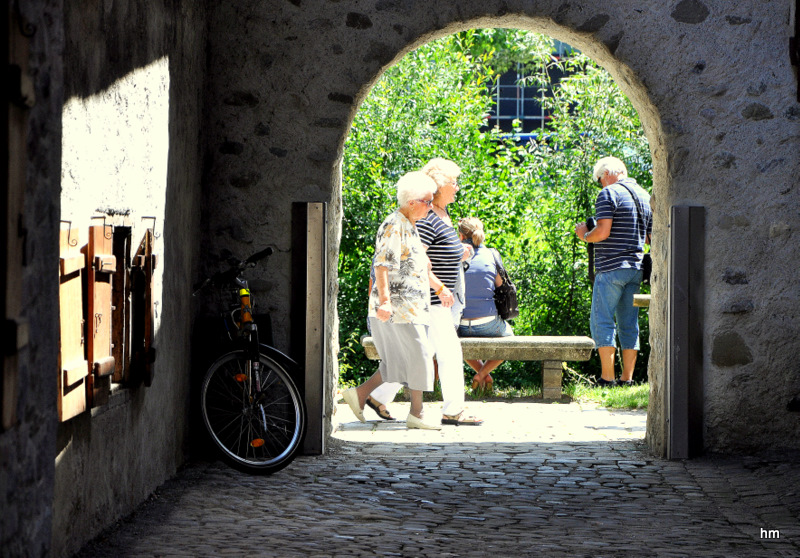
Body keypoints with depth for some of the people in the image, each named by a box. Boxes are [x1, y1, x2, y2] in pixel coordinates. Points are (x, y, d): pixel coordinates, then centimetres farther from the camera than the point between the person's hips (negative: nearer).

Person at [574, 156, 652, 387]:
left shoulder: (609, 194, -8)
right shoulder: (644, 196, 15)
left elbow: (603, 231, -18)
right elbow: (650, 237, 18)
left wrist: (584, 234, 1)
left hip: (612, 267, -7)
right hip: (637, 267, 7)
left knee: (602, 322, -4)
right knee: (629, 324, 9)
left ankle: (607, 378, -9)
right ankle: (627, 378, 9)